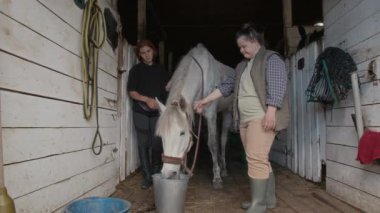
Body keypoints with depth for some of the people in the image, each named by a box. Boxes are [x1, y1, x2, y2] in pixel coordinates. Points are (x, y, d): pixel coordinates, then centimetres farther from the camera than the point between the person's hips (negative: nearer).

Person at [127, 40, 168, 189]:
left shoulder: (160, 70, 12)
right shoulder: (136, 70, 5)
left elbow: (167, 91, 15)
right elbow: (131, 92, -2)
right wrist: (147, 99, -17)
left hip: (157, 112, 1)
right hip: (141, 112, -1)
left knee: (157, 144, 1)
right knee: (143, 145, 0)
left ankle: (156, 174, 19)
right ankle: (147, 177, 9)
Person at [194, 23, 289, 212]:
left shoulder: (271, 59, -1)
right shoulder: (242, 66, 22)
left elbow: (277, 87, -13)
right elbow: (227, 85, 21)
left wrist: (270, 112, -23)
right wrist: (206, 101, 17)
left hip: (262, 117, -8)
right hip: (245, 119, 8)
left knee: (256, 159, -13)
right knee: (259, 159, 12)